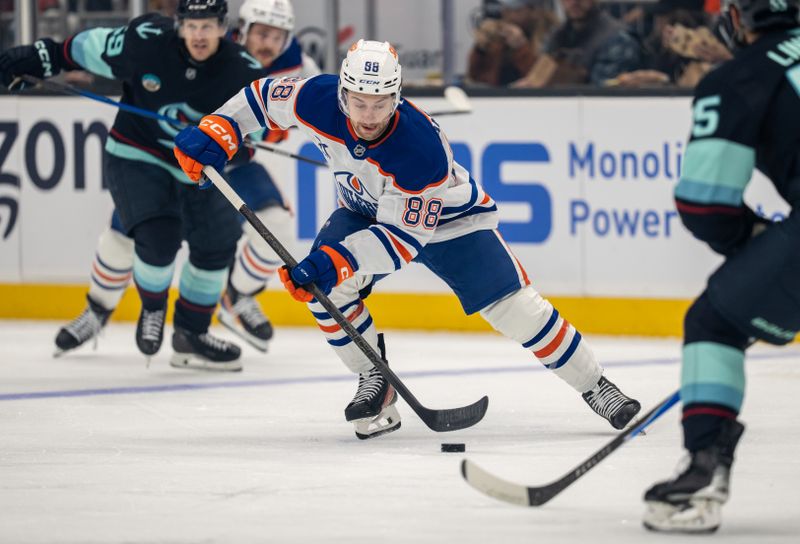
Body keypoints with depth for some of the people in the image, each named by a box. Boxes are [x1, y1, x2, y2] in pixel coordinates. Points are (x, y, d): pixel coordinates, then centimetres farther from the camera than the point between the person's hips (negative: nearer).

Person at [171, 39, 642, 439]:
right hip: (364, 211, 5)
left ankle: (597, 387, 2)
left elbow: (402, 236, -37)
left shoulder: (422, 148, -40)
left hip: (446, 218, -4)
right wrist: (215, 134, -21)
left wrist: (336, 261, -47)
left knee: (515, 307, -14)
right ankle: (375, 383, -3)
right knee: (324, 283, -23)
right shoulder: (320, 101, -29)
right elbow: (264, 96, -8)